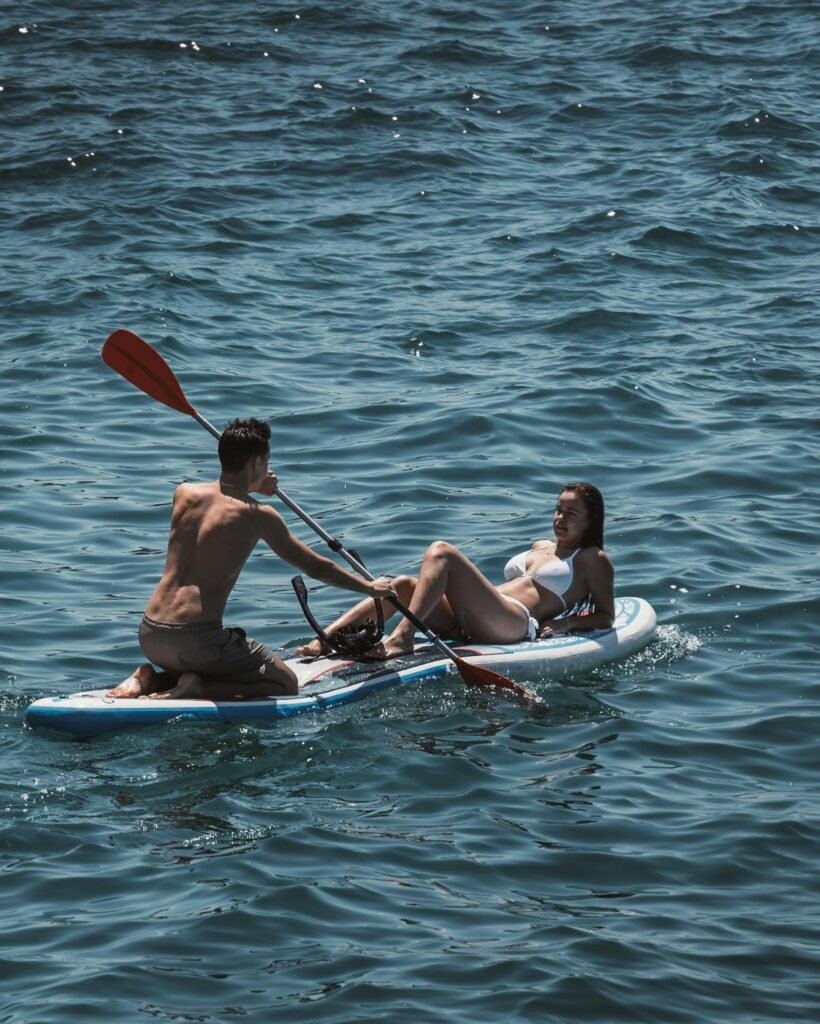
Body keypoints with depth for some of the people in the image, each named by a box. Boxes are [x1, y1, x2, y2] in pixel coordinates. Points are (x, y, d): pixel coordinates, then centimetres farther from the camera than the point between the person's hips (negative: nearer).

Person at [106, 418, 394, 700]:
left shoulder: (183, 493, 8)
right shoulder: (259, 516, -6)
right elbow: (317, 568, 5)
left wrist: (250, 488, 31)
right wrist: (370, 588, 19)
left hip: (149, 636, 7)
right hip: (196, 640, -7)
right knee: (287, 685, 10)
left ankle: (148, 679, 9)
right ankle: (196, 688, -9)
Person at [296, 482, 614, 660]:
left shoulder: (593, 560, 14)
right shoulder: (540, 547, 35)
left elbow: (606, 617, 9)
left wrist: (566, 623, -5)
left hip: (516, 625, -8)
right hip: (467, 626, 8)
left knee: (441, 552, -25)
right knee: (404, 585, -14)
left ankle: (402, 636, -43)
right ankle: (323, 640, -30)